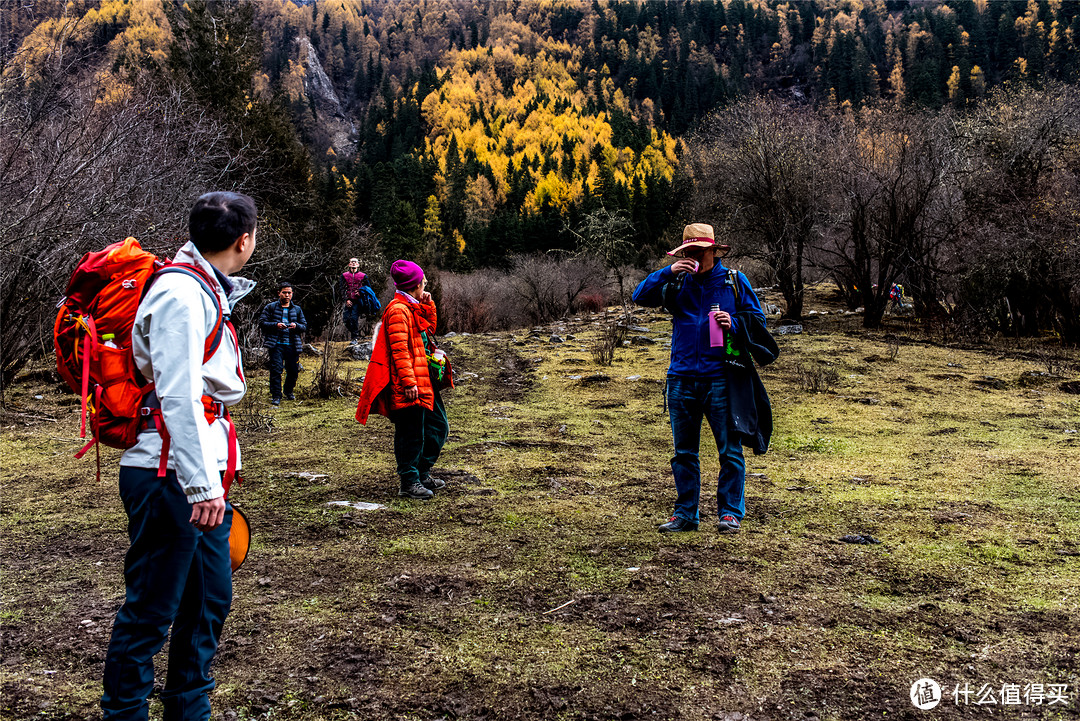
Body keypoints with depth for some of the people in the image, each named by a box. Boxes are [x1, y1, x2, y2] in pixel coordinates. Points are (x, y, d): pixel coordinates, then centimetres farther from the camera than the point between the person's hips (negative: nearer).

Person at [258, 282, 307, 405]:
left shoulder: (297, 309, 15)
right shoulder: (270, 307, 7)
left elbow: (304, 325, 14)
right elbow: (262, 322, 2)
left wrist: (296, 326, -9)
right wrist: (276, 325, -14)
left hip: (292, 345, 3)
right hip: (276, 344, -3)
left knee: (293, 370, 6)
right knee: (276, 370, -11)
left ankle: (288, 391, 32)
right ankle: (276, 396, -3)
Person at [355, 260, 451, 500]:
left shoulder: (412, 308, 17)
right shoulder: (398, 310, -15)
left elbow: (430, 329, 28)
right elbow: (399, 350, -20)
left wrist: (428, 305, 14)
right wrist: (409, 382, -24)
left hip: (424, 381, 11)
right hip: (407, 388, -10)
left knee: (438, 426, 15)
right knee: (411, 434, -3)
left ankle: (422, 474, 26)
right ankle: (409, 483, 7)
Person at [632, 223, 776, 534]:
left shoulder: (734, 281, 7)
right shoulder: (677, 283, 10)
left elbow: (757, 318, 10)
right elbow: (640, 296, 0)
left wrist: (733, 324, -10)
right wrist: (668, 272, -11)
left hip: (721, 378, -2)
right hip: (682, 378, 3)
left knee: (730, 450, 0)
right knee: (684, 451, 9)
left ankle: (730, 512, 11)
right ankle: (685, 514, 18)